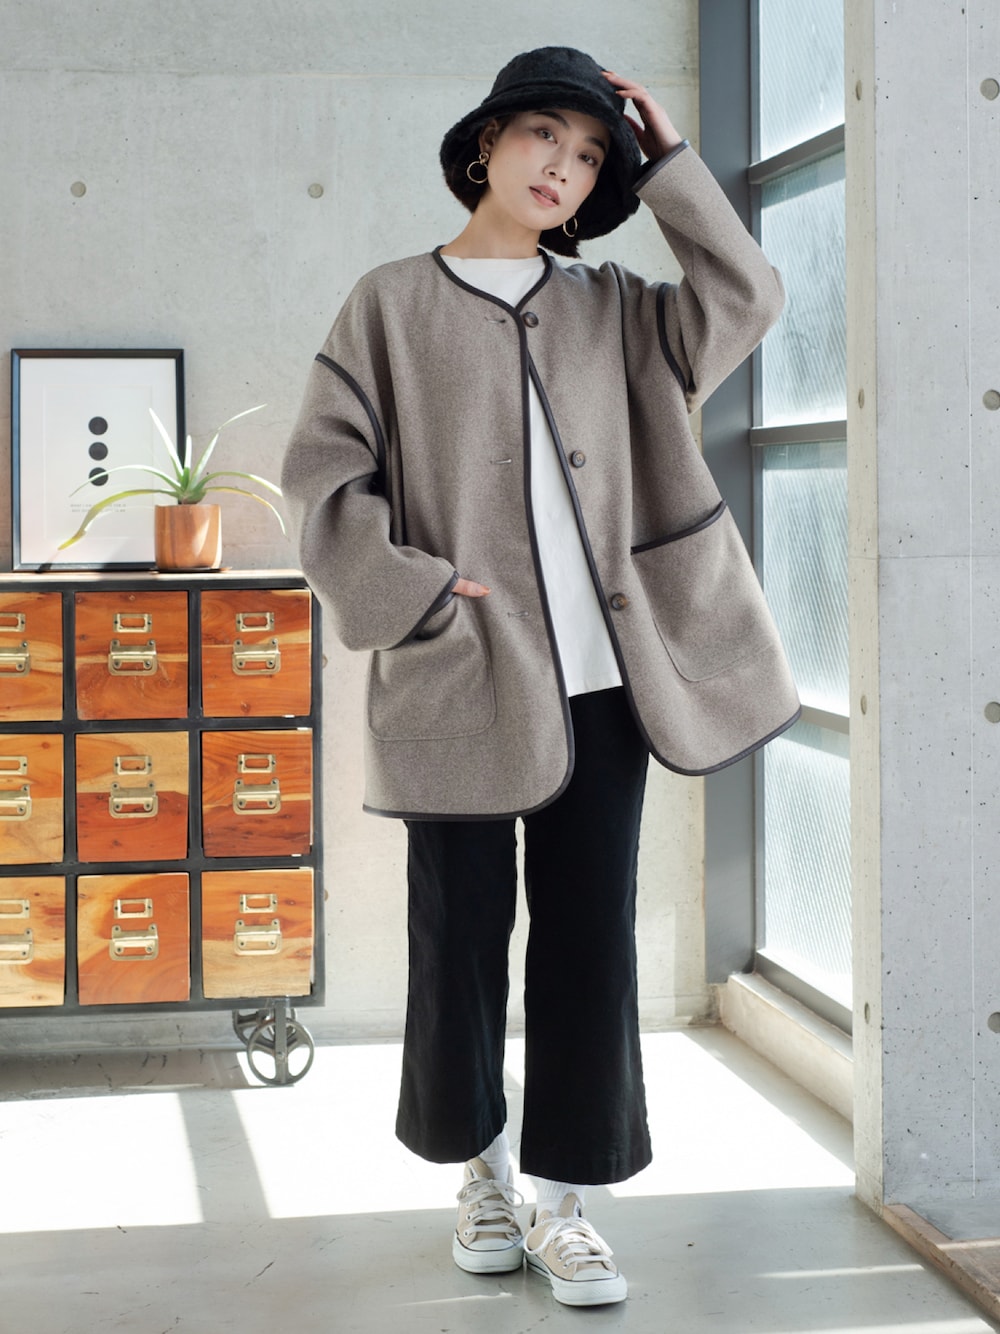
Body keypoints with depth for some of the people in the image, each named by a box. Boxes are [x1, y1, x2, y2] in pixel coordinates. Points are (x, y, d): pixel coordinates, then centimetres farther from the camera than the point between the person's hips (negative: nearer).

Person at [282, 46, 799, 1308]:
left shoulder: (610, 310, 13)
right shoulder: (392, 305, 3)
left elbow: (744, 300, 2)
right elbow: (324, 474, -1)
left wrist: (669, 164, 4)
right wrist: (416, 591, -12)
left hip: (601, 679, 3)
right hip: (461, 681, -3)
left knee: (591, 936, 4)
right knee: (461, 934, 6)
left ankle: (563, 1199, 14)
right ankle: (480, 1168, 27)